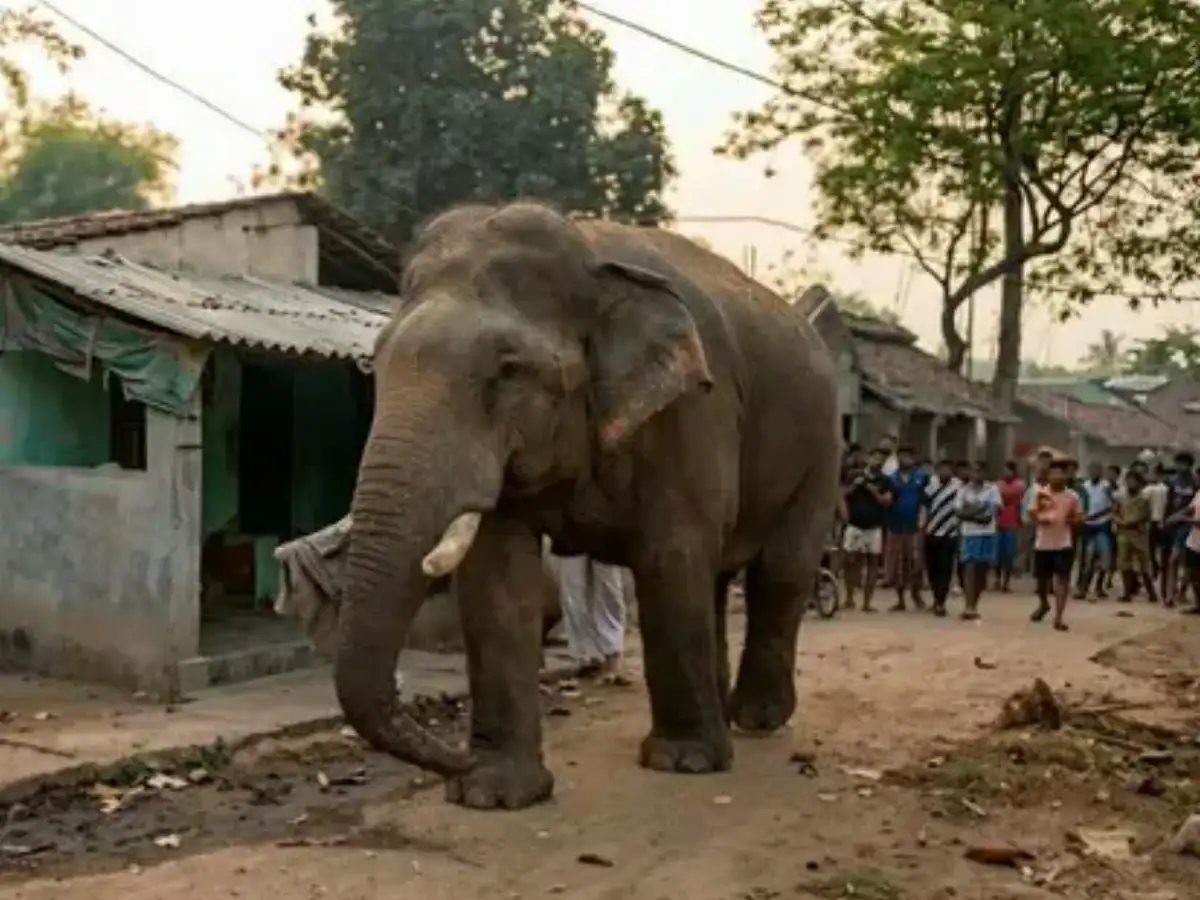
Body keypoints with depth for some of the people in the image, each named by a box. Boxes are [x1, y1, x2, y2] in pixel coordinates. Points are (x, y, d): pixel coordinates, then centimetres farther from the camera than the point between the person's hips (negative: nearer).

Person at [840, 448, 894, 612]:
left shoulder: (885, 481, 4)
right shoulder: (855, 476, 4)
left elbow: (887, 501, -4)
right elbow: (843, 495, 6)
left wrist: (873, 491, -15)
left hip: (874, 527, 1)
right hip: (854, 525, -1)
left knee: (872, 562, 2)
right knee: (851, 561, 1)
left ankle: (866, 602, 7)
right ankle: (849, 599, 11)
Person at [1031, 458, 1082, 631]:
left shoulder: (1072, 496, -1)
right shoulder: (1039, 493, -1)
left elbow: (1079, 517, 7)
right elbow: (1032, 513, 0)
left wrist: (1072, 520, -15)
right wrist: (1040, 519, -20)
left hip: (1064, 544, -1)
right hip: (1042, 543, 1)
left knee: (1062, 579, -8)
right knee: (1041, 577, 14)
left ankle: (1059, 617, -4)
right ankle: (1043, 604, 43)